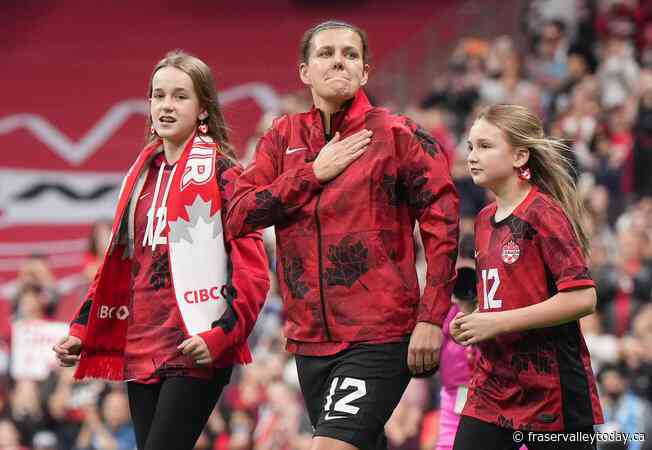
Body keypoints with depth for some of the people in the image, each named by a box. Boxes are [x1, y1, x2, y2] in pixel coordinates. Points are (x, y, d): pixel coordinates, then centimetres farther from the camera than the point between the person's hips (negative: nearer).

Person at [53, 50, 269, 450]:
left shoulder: (221, 171, -3)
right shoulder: (143, 174, 17)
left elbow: (252, 266, -9)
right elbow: (120, 263, 22)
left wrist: (221, 334, -20)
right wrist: (82, 332, 16)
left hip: (197, 354, -7)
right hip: (141, 352, 7)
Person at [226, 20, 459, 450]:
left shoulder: (397, 134, -2)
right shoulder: (283, 137, 10)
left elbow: (441, 221, -5)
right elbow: (239, 216, 1)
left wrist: (431, 318, -11)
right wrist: (314, 173, -7)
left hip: (379, 338, -5)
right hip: (311, 338, 5)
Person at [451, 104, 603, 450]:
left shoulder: (543, 214, -12)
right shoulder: (485, 220, 13)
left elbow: (582, 298, -20)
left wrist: (498, 323, -18)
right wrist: (471, 324, 6)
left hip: (550, 389, -7)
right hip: (492, 387, 7)